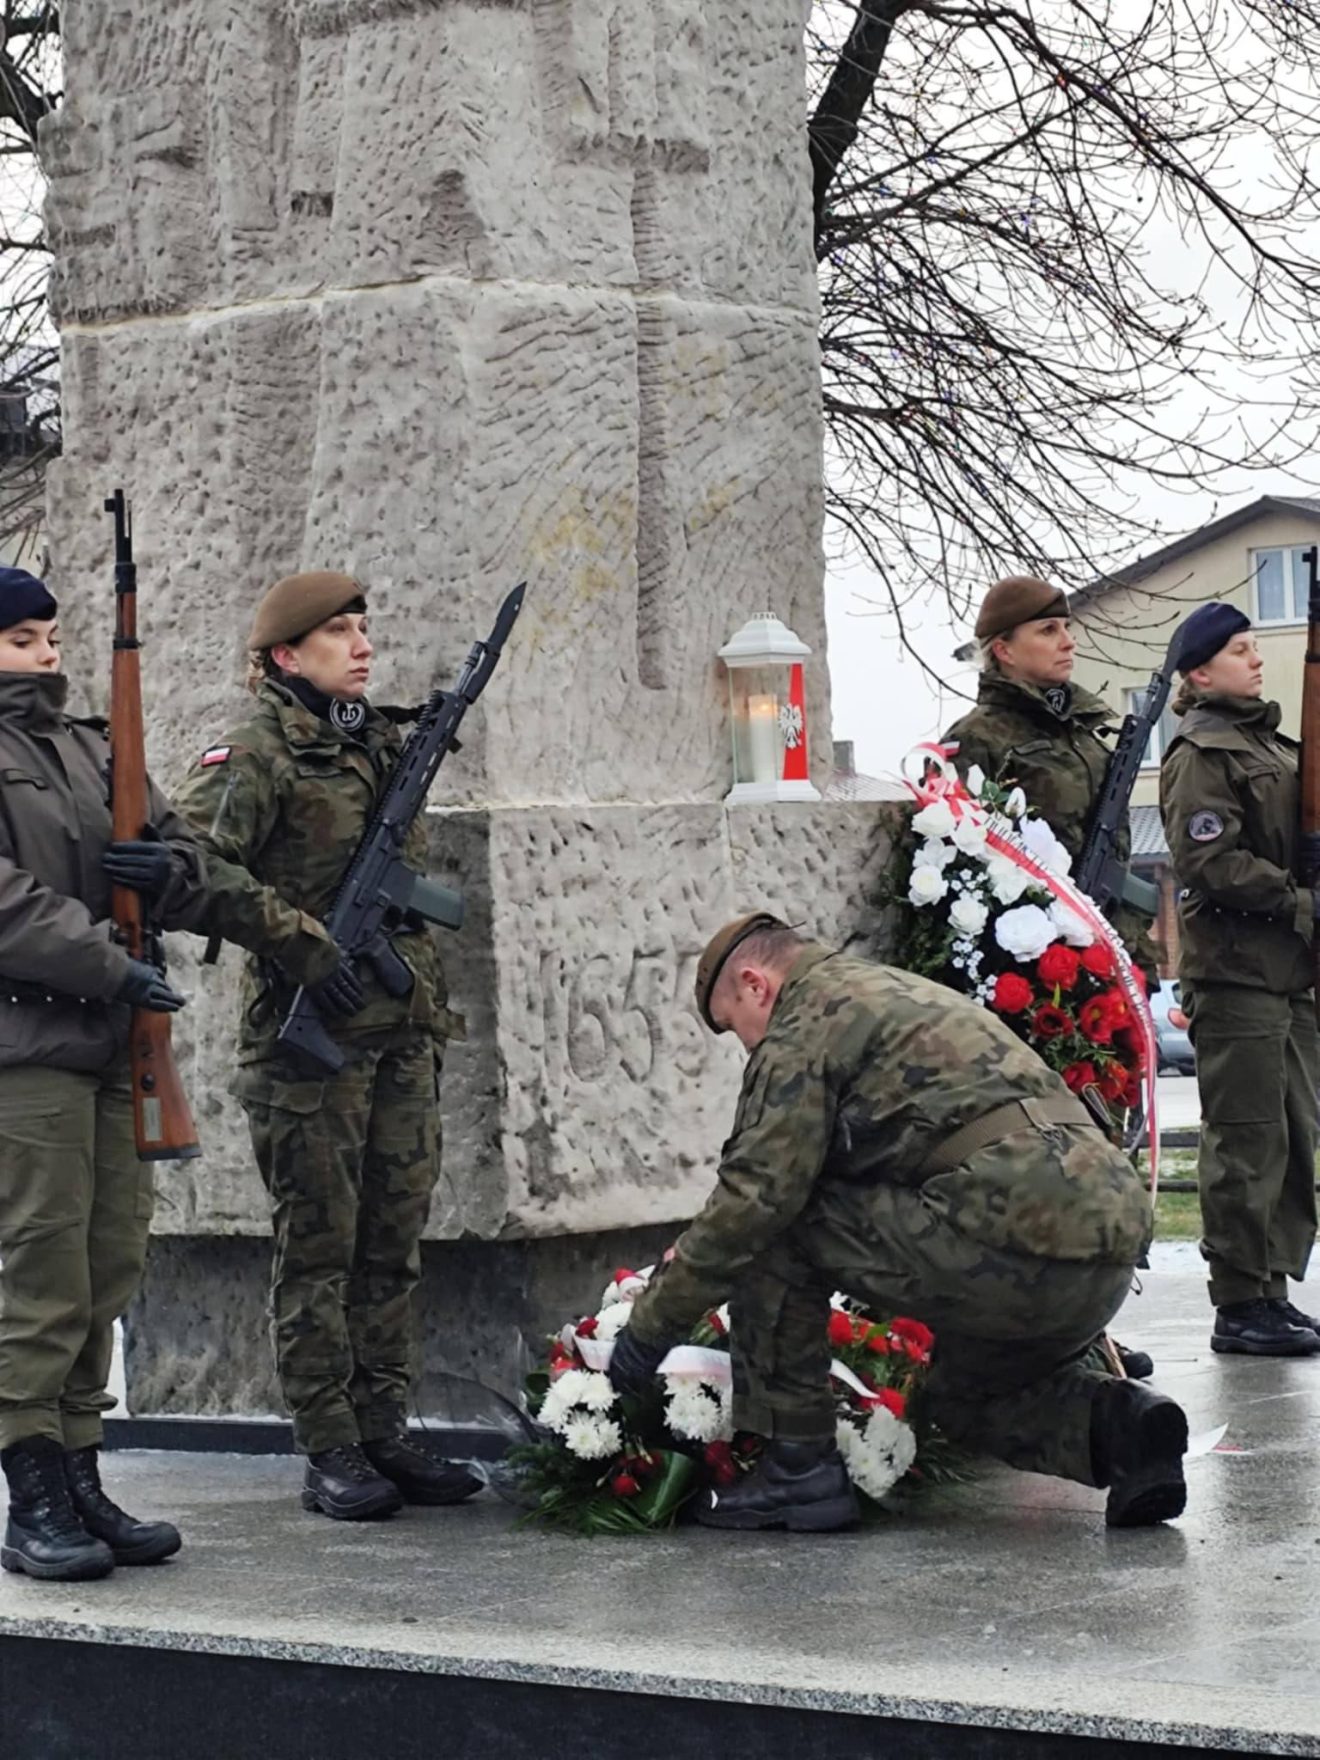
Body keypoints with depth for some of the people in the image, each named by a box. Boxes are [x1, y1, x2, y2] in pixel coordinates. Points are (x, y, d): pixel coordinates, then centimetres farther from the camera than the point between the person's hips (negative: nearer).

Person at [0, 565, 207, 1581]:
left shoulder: (91, 752, 19)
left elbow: (195, 873, 18)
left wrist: (170, 868, -6)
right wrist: (114, 971, -19)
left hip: (110, 1047, 8)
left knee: (108, 1273, 9)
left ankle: (83, 1489, 16)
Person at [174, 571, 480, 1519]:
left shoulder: (385, 745, 16)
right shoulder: (256, 754, -8)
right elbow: (197, 864, -21)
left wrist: (432, 1010, 20)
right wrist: (302, 942, -22)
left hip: (403, 1029, 7)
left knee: (394, 1241, 9)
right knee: (319, 1244, -2)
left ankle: (385, 1435, 16)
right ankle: (330, 1452, 2)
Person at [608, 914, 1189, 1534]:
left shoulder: (805, 1022, 2)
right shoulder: (904, 993, 31)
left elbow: (753, 1198, -6)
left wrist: (651, 1325, 3)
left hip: (1012, 1236, -10)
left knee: (773, 1233, 2)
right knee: (970, 1395, 33)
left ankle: (798, 1468, 4)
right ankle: (1117, 1423, 6)